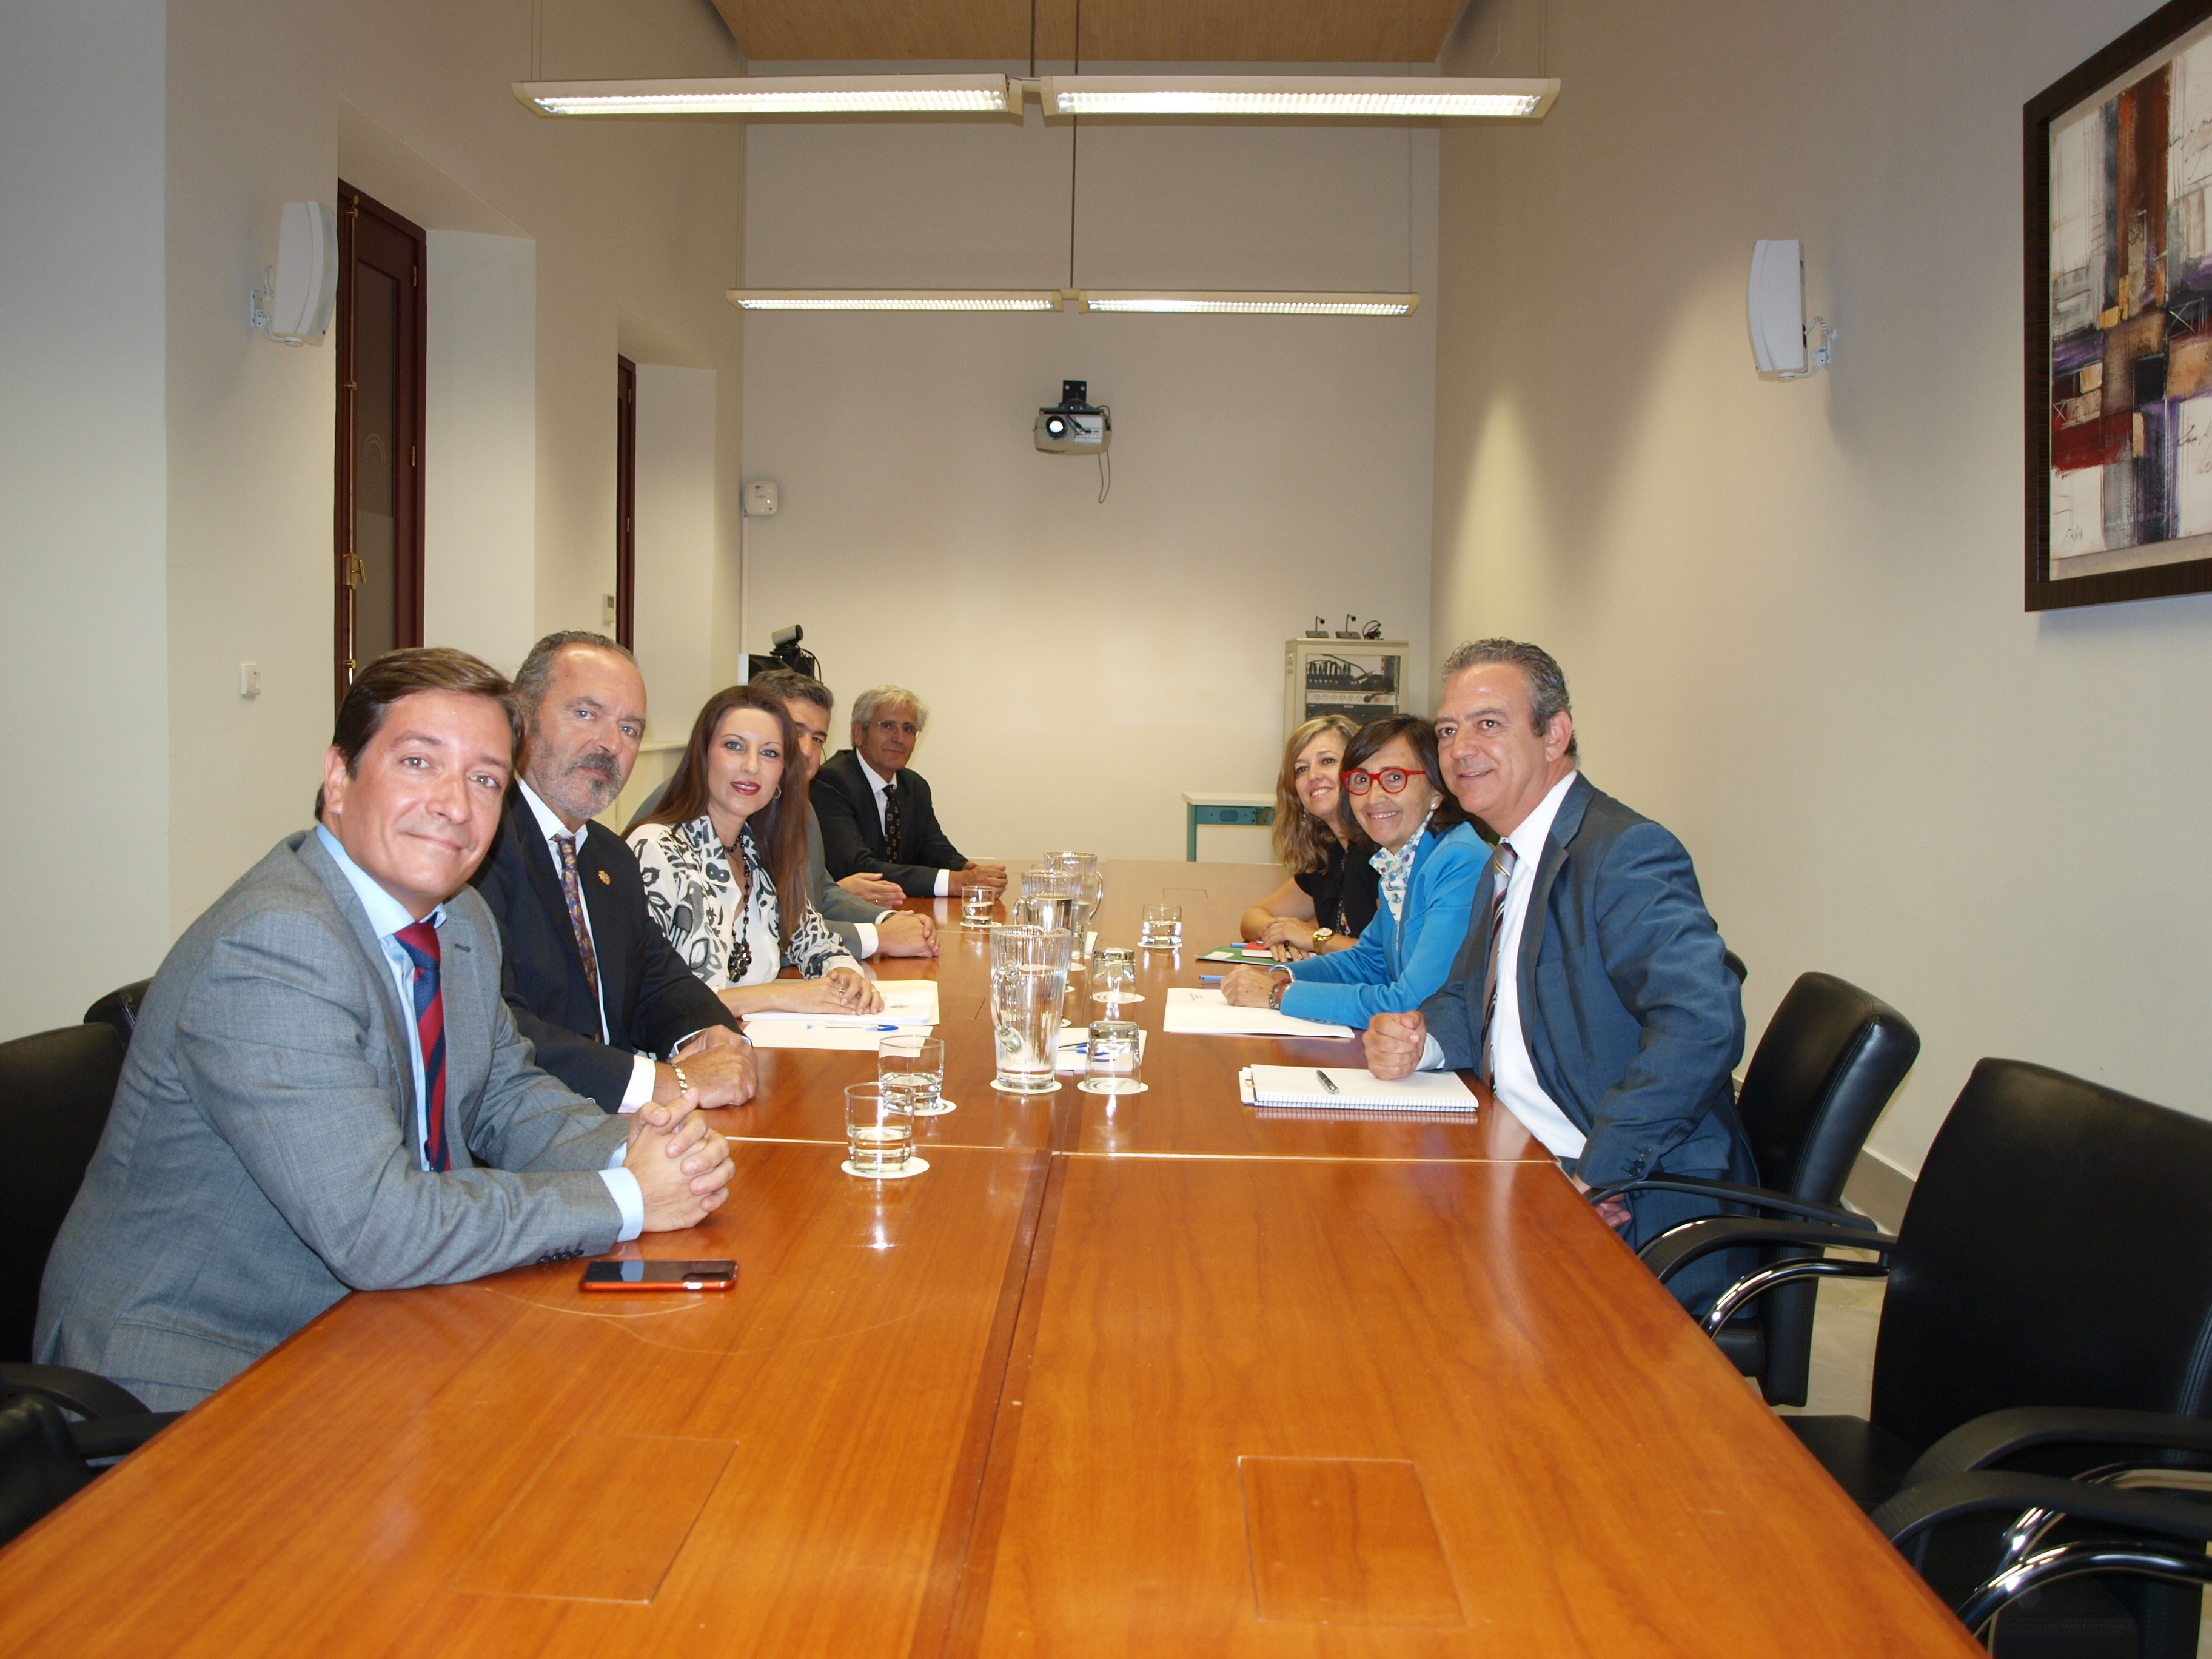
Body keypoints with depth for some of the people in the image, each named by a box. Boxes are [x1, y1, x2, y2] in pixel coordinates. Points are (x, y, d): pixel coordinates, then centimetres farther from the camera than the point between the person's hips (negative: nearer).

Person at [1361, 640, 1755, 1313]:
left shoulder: (1624, 854, -19)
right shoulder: (1505, 864, 13)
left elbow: (1702, 1022, -31)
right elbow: (1470, 998, 22)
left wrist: (1597, 1175, -28)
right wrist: (1420, 1040, -2)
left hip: (1637, 1218, -9)